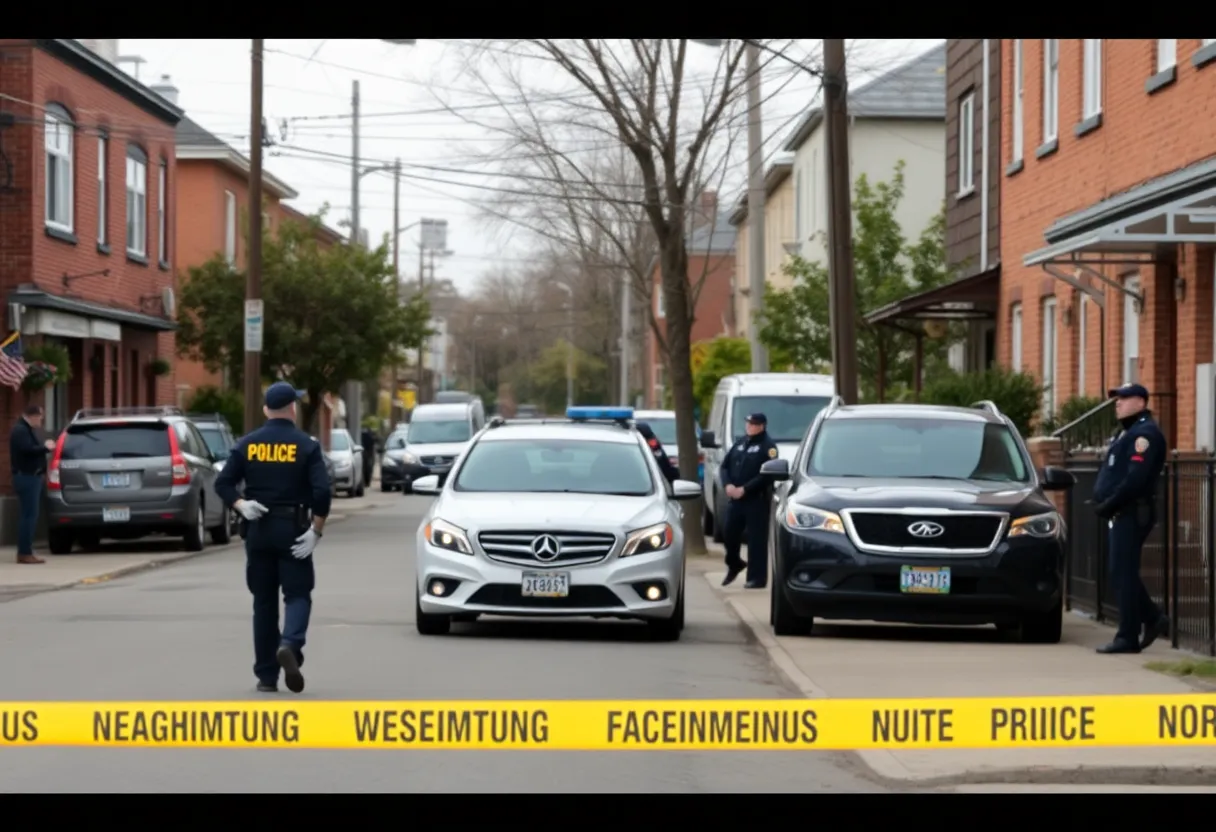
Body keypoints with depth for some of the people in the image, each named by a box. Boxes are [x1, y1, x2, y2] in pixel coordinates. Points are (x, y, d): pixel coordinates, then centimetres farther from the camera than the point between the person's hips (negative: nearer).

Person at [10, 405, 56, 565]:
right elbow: (28, 450, -25)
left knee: (29, 515, 12)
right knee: (29, 515, -12)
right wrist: (45, 447, -13)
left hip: (30, 476, 11)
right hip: (26, 477, -11)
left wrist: (44, 447, 5)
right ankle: (25, 553, -12)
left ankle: (24, 551, 14)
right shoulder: (20, 430, -14)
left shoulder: (27, 429, 21)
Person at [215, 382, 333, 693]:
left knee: (263, 601, 10)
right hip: (293, 530, -3)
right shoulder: (306, 446, -4)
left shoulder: (247, 445, 5)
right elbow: (321, 491, -13)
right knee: (297, 595, 2)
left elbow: (223, 483, -3)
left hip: (257, 530, 3)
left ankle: (267, 676, 11)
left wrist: (241, 505, -9)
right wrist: (316, 530, -9)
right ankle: (290, 644, -28)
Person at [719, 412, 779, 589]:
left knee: (756, 539, -5)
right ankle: (734, 564, 34)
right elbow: (724, 466, 14)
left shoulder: (768, 446, -5)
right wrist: (728, 485, -7)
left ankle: (757, 578, -3)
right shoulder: (740, 444, 17)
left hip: (757, 500, -6)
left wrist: (744, 489, -18)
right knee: (729, 533, 9)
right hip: (735, 498, 6)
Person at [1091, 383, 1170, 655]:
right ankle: (1154, 619, 20)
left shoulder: (1145, 433, -13)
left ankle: (1127, 638, -6)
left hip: (1132, 513, -10)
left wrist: (1109, 504, -19)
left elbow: (1136, 479, -23)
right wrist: (1102, 501, 9)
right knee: (1122, 575, 14)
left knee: (1123, 575, -8)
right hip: (1123, 514, 10)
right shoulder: (1129, 432, 21)